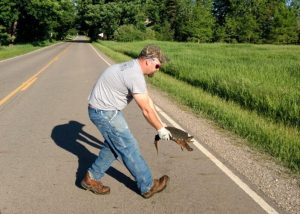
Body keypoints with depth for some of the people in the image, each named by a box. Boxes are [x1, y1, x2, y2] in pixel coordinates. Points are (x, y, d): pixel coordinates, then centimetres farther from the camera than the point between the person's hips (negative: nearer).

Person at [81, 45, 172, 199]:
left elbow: (148, 101, 11)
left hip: (103, 109, 10)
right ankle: (148, 186, 13)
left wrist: (161, 124, 11)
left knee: (114, 145, 19)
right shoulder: (135, 76, -24)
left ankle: (91, 178, 28)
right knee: (129, 148, 0)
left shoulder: (133, 68, 9)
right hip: (104, 112, -10)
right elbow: (146, 110, -18)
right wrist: (160, 129, -5)